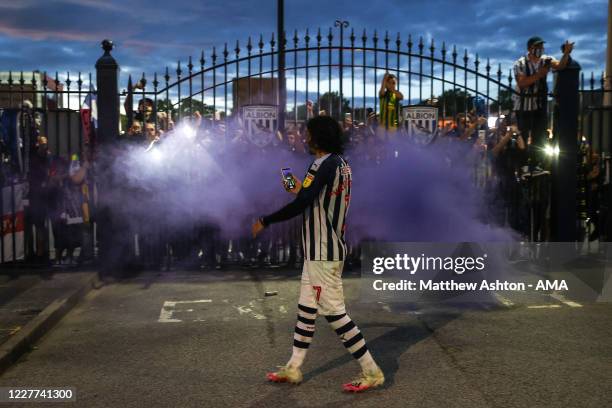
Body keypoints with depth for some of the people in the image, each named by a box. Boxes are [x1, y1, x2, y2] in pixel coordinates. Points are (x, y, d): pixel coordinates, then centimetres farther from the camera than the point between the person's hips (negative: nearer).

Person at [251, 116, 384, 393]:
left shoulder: (324, 164, -18)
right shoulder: (341, 164, 11)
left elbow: (299, 206, -22)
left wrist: (264, 222, -11)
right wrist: (300, 191, 26)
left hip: (322, 253, -10)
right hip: (322, 250, 10)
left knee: (333, 311, -5)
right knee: (306, 307, 15)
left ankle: (371, 372, 2)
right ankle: (293, 368, 24)